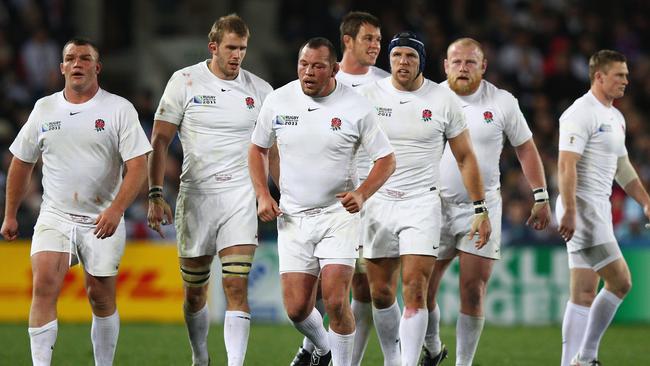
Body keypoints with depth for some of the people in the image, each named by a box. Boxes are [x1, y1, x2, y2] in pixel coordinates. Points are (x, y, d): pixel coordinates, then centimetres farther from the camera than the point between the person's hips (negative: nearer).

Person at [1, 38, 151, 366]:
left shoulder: (119, 109, -2)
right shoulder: (44, 108, 7)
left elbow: (137, 165, -9)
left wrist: (116, 209, -22)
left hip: (102, 221, -1)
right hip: (54, 216, 1)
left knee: (101, 297, 3)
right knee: (44, 285, -17)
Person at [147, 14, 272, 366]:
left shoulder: (259, 89, 4)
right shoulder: (185, 81, -1)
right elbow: (160, 141, 0)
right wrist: (155, 194, -8)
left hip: (240, 196, 0)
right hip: (195, 196, 0)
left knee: (237, 287, -14)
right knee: (194, 291, 9)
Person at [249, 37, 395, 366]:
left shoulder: (356, 107, -8)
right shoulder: (278, 101, 0)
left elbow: (386, 160, -1)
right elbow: (258, 149, 14)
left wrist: (361, 194, -18)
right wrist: (263, 196, 1)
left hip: (339, 213, -3)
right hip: (292, 215, 3)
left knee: (335, 300, -16)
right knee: (296, 308, 0)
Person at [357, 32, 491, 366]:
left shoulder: (442, 100, 0)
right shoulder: (368, 95, 1)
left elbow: (465, 157, 6)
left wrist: (480, 210, 3)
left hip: (422, 204, -2)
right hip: (378, 204, 2)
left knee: (415, 292, -13)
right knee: (380, 293, 7)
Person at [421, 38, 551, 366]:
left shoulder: (502, 102, -1)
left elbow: (525, 148, 9)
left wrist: (541, 197, 5)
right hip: (436, 206, 1)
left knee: (473, 292, -7)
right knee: (422, 291, 1)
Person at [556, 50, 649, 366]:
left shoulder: (616, 118, 18)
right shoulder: (581, 114, -12)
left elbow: (622, 168, 28)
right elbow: (566, 165, -20)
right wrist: (569, 211, -26)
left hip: (598, 209, 10)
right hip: (582, 208, -10)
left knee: (585, 293, 7)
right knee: (619, 281, -12)